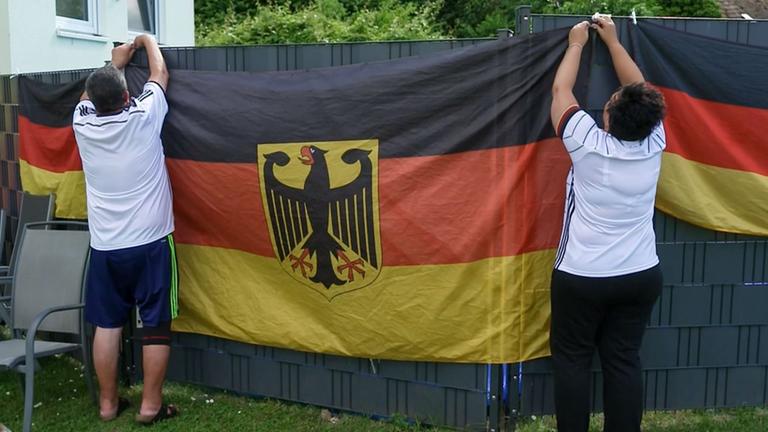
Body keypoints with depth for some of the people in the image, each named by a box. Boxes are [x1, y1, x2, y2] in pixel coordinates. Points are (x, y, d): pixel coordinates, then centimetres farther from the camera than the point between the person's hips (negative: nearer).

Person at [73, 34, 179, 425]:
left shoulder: (82, 123, -2)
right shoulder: (144, 117, -11)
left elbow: (89, 96, 22)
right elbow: (160, 76, 8)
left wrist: (116, 62, 35)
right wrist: (148, 41, 26)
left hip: (104, 245, 4)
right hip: (150, 242, -3)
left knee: (107, 324, 11)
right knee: (156, 325, 5)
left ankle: (108, 403, 20)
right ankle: (151, 405, 10)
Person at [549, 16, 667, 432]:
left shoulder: (588, 144, -16)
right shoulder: (653, 144, -6)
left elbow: (560, 91, -1)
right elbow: (639, 89, 10)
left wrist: (576, 44, 14)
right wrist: (612, 40, 20)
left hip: (581, 277, -4)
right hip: (641, 276, 4)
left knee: (572, 359, 8)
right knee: (624, 361, 10)